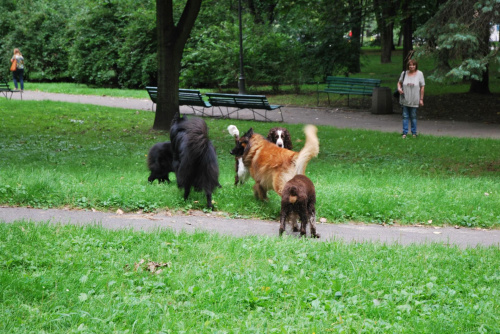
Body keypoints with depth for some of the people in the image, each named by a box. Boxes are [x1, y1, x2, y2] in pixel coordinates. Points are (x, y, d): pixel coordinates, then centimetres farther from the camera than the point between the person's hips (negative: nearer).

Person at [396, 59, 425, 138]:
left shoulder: (419, 74, -3)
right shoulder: (404, 73, 2)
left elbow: (422, 87, -2)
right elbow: (399, 82, 17)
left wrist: (421, 99, -4)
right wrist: (399, 88, -7)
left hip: (414, 100, -2)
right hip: (405, 100, 2)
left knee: (413, 117, 5)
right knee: (405, 116, 3)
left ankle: (414, 132, 16)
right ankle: (405, 133, 9)